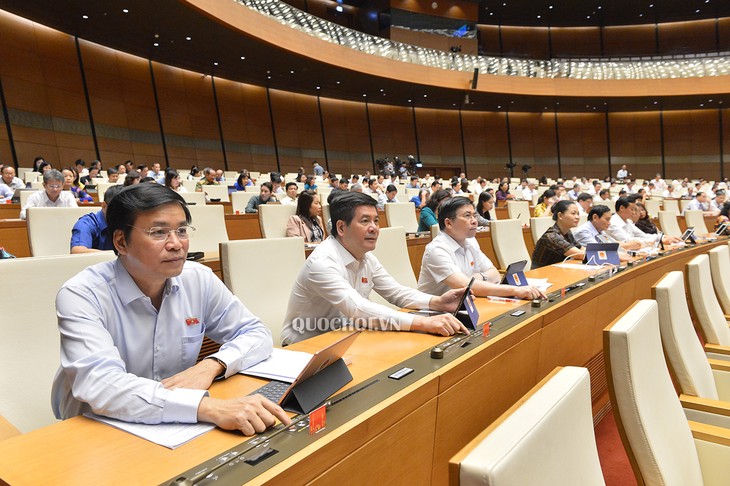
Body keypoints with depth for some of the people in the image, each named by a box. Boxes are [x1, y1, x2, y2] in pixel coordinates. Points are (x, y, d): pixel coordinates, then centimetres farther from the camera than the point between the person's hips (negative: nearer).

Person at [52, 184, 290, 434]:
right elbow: (100, 386, -29)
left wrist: (211, 365, -18)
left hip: (176, 425, 4)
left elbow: (257, 333, 0)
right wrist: (208, 406, -39)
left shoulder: (199, 279, -4)